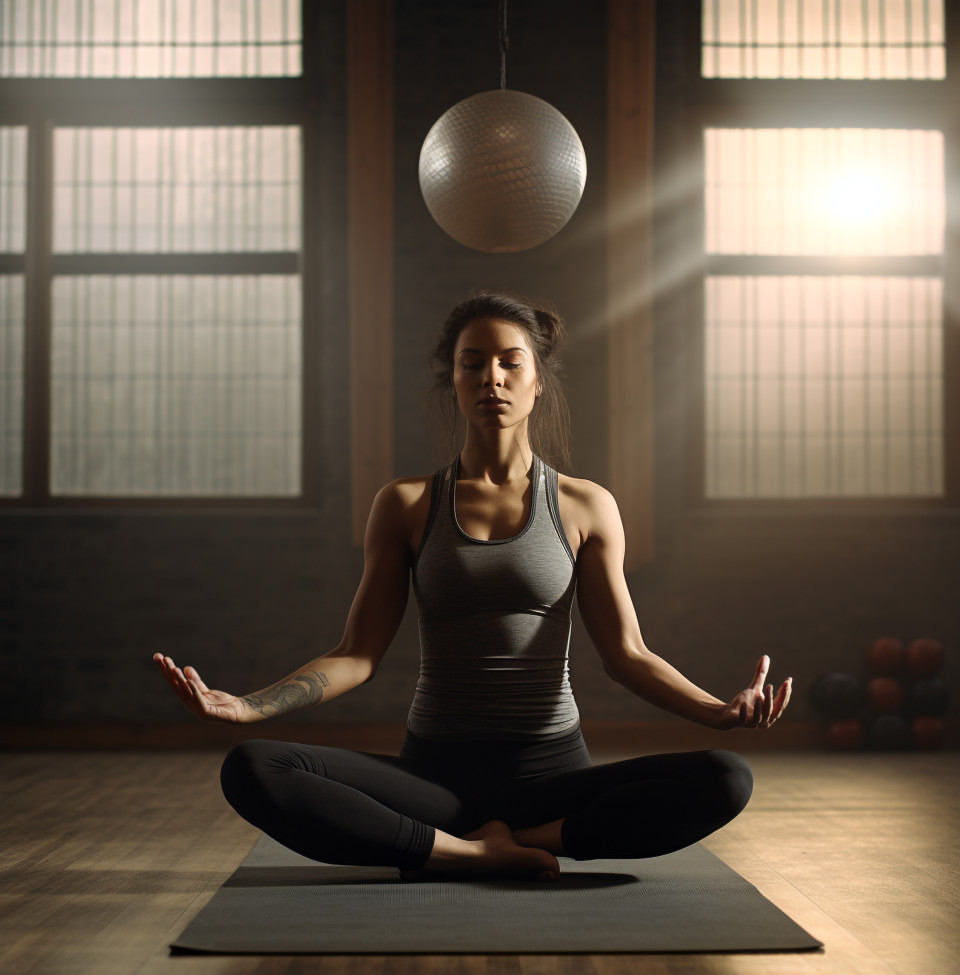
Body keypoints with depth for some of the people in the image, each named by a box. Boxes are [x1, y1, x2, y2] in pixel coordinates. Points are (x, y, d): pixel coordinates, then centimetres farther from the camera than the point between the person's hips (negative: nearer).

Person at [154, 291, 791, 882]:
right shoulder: (407, 506, 7)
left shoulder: (585, 507, 6)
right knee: (251, 772, -26)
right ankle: (487, 855, -23)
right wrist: (246, 706, -12)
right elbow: (357, 655, 4)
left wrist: (720, 710, -15)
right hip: (435, 773, 0)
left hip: (552, 771, 0)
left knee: (726, 780, -28)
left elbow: (627, 653, 4)